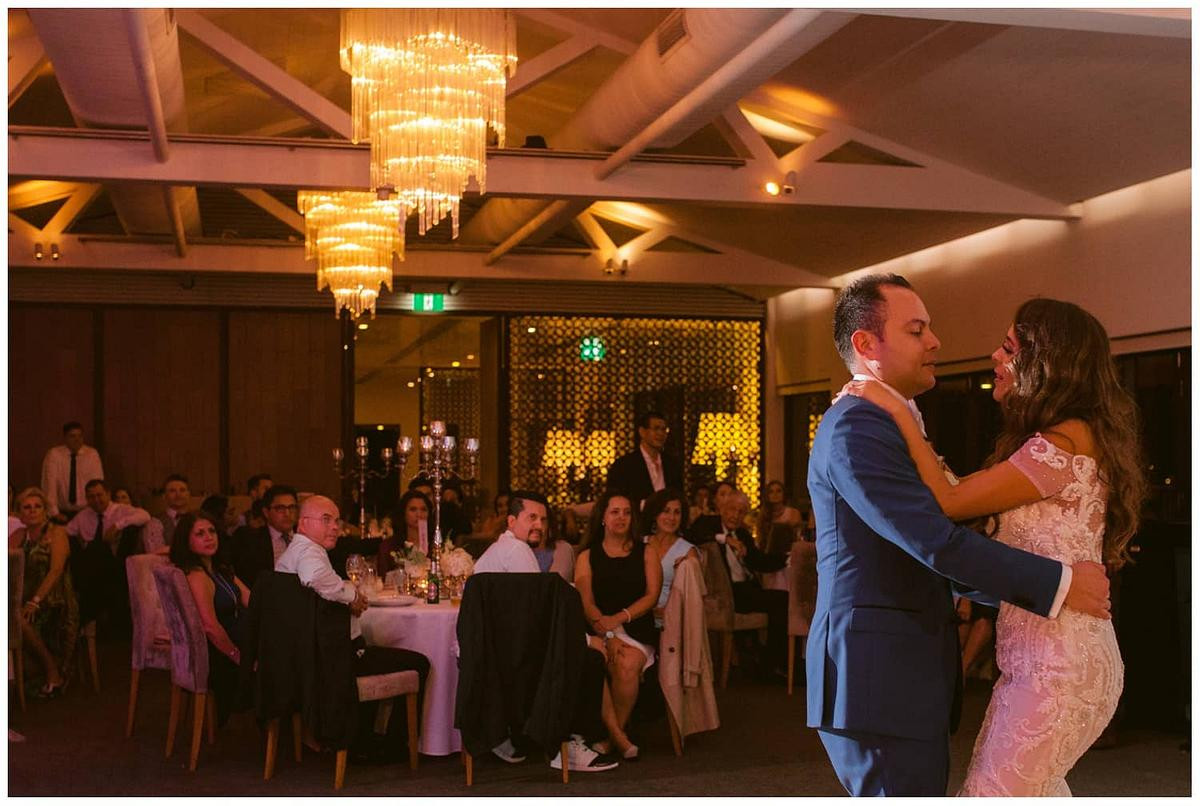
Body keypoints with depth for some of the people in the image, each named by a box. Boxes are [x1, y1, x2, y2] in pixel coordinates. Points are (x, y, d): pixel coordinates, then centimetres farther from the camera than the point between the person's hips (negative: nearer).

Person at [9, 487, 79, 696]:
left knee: (19, 619, -30)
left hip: (53, 600, -5)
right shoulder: (19, 535, 15)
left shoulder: (56, 533, -2)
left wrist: (35, 601, -25)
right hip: (26, 597, 5)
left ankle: (53, 674, -13)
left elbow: (56, 571, -14)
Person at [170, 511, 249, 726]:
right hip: (215, 658, -9)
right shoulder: (196, 576, -18)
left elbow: (251, 601, 7)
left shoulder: (221, 569, 12)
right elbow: (210, 626, -26)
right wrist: (239, 658, -16)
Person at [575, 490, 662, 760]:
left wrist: (619, 618, -14)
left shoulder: (646, 554, 16)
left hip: (638, 630, 0)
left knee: (628, 664, -32)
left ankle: (610, 735, -17)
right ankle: (617, 735, -25)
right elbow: (586, 603, 2)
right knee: (611, 660, -33)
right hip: (600, 632, 0)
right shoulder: (587, 557, 15)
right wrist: (609, 635, -16)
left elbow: (652, 596, 4)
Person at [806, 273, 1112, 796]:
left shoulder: (885, 423, 18)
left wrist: (1032, 595, 19)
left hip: (905, 670, 10)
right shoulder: (855, 427, -15)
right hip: (878, 675, -10)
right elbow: (936, 542, -22)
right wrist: (1059, 583, -14)